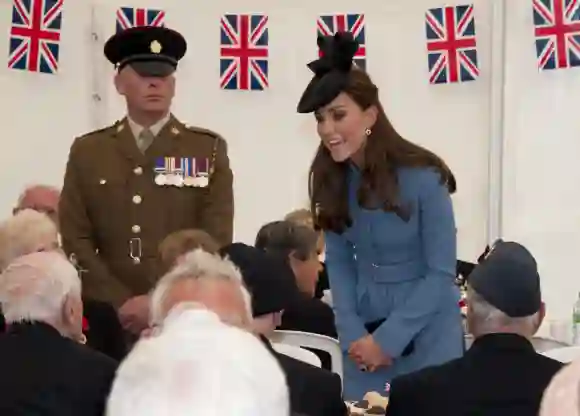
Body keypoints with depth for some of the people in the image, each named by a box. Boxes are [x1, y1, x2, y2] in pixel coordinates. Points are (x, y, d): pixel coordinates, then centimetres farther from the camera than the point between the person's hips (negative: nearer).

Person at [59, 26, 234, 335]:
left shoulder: (209, 149, 3)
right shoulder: (87, 151, 7)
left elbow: (216, 241, -4)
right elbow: (76, 240, 1)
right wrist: (121, 304, -10)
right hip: (111, 319, 1)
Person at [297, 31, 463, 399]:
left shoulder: (423, 177, -17)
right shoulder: (331, 180, -4)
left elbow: (441, 272, -15)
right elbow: (339, 263, 2)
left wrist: (388, 338, -17)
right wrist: (353, 335, -10)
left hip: (426, 335, -4)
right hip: (364, 333, 4)